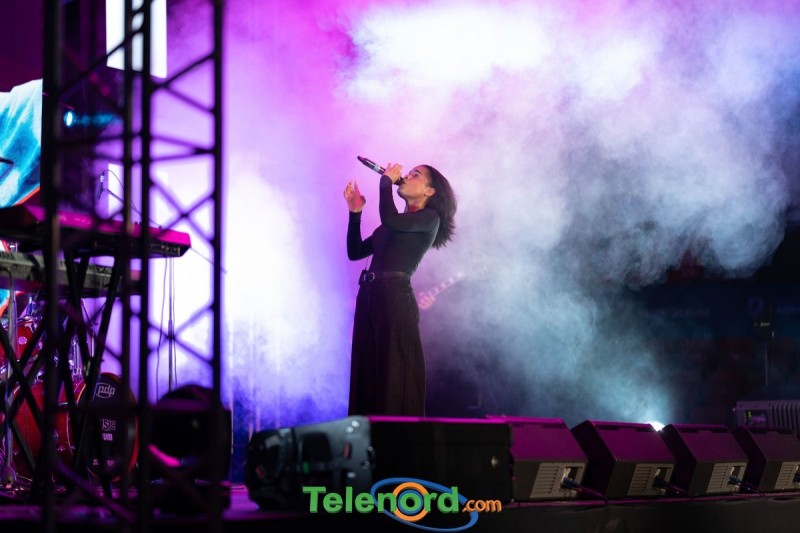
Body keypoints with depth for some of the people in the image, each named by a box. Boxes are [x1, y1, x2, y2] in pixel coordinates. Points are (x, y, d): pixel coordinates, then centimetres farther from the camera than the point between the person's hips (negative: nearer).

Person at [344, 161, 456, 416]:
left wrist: (386, 181, -4)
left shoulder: (430, 218, 1)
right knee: (368, 375, 7)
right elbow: (355, 251, 23)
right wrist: (355, 212, 14)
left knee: (394, 376, -7)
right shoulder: (396, 223, 23)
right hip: (369, 297, 8)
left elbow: (390, 220, -18)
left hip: (396, 297, -8)